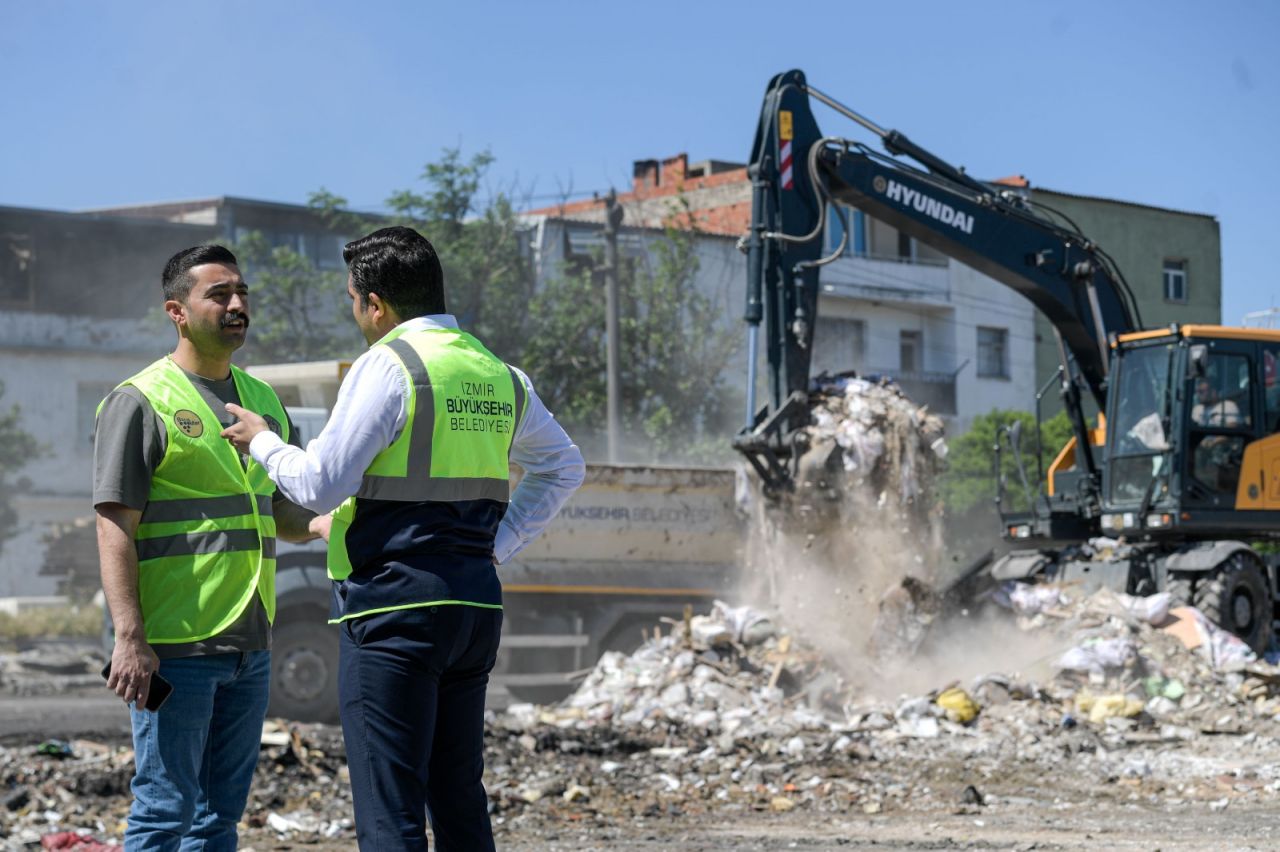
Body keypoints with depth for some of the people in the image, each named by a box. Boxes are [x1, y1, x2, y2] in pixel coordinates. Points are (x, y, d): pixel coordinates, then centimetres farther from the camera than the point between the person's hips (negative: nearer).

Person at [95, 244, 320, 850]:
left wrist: (319, 524, -1)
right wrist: (129, 637, -20)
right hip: (174, 645, -7)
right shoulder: (140, 401, -6)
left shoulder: (263, 401, 16)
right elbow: (115, 528, -12)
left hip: (249, 642, 7)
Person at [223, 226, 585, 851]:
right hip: (477, 601, 7)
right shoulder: (499, 374, 13)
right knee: (460, 799, 13)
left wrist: (262, 441, 6)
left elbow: (320, 485, -11)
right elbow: (564, 467, 25)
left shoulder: (386, 366, -10)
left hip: (394, 605, -7)